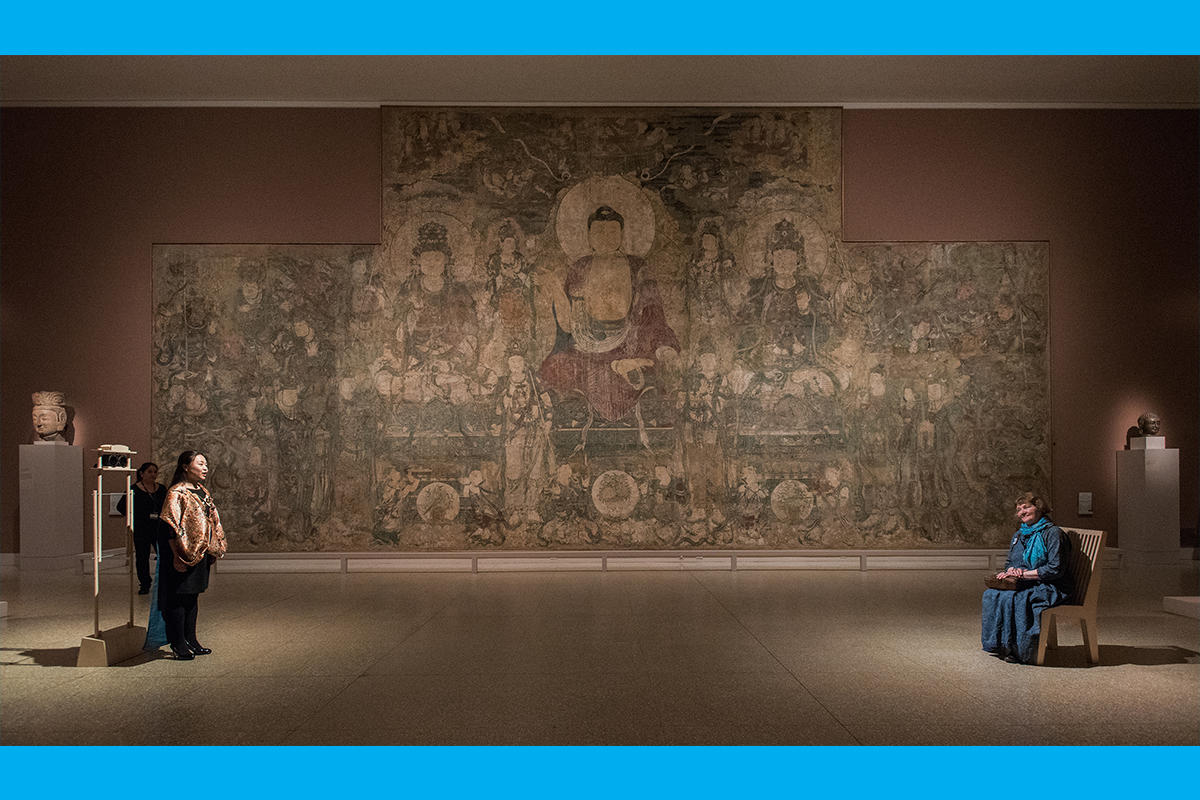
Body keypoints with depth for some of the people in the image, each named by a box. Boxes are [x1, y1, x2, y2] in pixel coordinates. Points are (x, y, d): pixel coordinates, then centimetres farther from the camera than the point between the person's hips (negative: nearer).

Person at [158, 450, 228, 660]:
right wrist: (180, 554, -20)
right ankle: (178, 644, 8)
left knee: (192, 597, 15)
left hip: (200, 554, 8)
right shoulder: (177, 493, -14)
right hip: (182, 556, -8)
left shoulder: (202, 492, 12)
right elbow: (170, 527, -18)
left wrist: (214, 549, 13)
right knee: (178, 598, 0)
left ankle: (190, 640, 24)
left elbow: (213, 522, 19)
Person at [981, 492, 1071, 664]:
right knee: (990, 594, -22)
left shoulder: (1053, 533, -5)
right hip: (1022, 586, 7)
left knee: (1009, 598, -33)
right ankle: (1000, 644, -18)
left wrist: (1024, 574, -14)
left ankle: (1017, 649, -22)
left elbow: (1056, 569, -13)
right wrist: (1012, 571, -2)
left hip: (1047, 589, -7)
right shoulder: (1018, 535, 19)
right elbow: (1009, 563, 24)